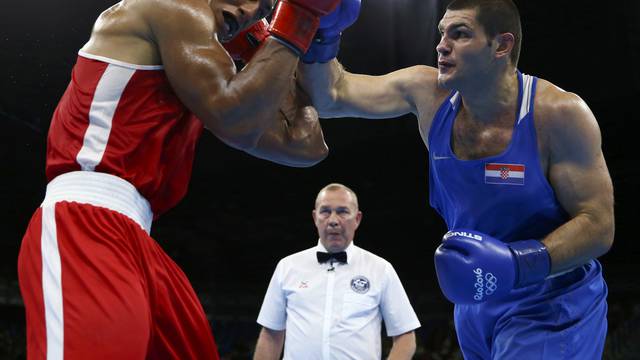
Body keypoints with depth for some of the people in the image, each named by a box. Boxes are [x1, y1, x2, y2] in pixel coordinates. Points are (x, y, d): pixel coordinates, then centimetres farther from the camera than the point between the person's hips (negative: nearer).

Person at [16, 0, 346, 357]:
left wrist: (266, 44, 23)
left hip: (133, 239, 10)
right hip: (83, 224, -10)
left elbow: (306, 145, 21)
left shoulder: (209, 63, 25)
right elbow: (234, 120, -15)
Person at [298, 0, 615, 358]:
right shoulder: (429, 93, -8)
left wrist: (518, 264, -34)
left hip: (551, 310, -5)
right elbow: (331, 96, -2)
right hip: (476, 300, 5)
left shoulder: (558, 112, -20)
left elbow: (599, 225, -20)